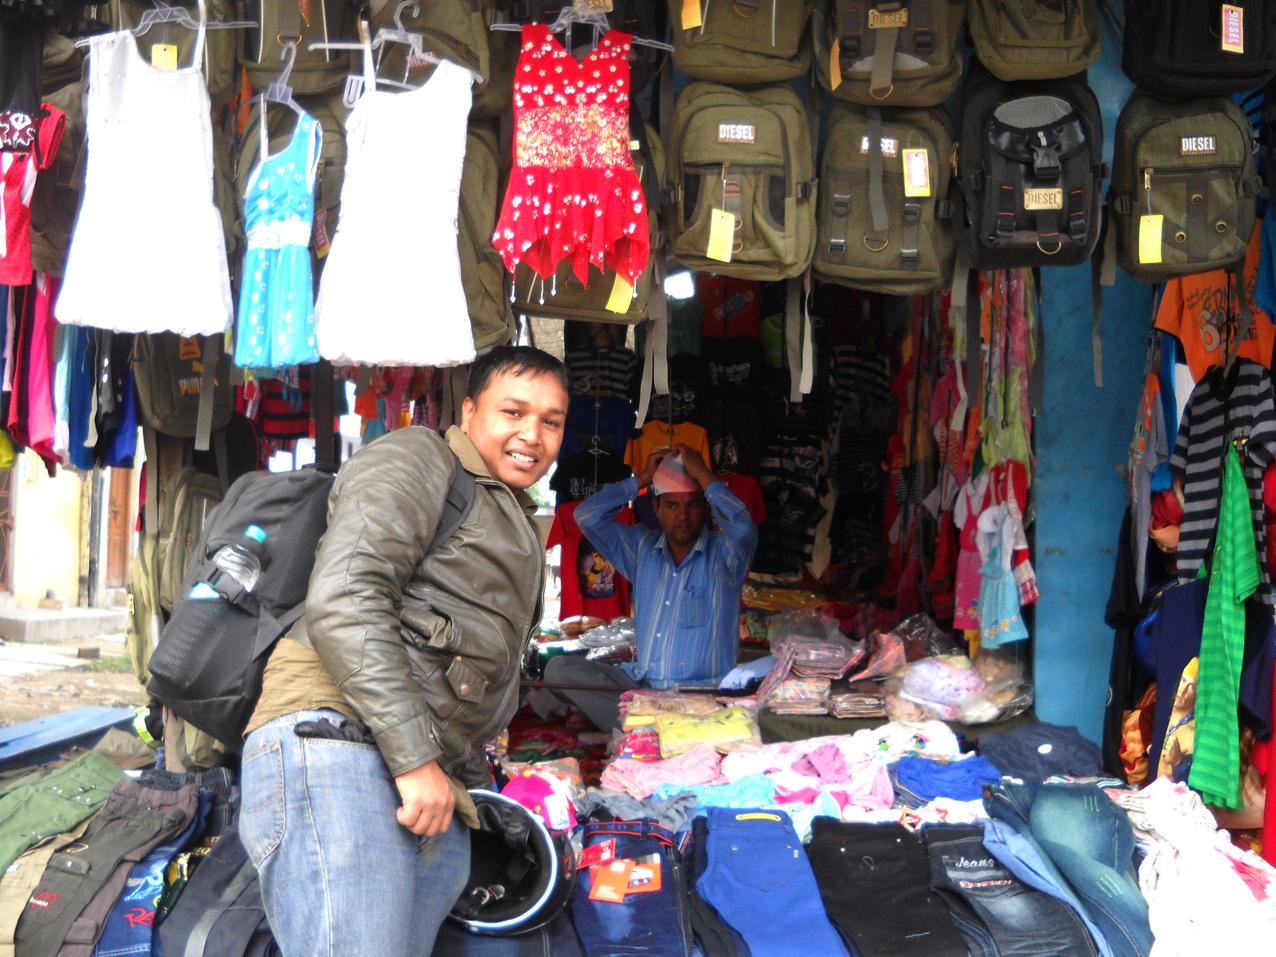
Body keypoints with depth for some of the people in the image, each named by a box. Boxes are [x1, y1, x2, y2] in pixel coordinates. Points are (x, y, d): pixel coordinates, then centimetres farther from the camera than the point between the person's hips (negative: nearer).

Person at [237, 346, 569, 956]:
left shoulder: (516, 534, 32)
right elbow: (343, 598, -12)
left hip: (433, 799, 9)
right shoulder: (417, 459, 4)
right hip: (340, 745, -9)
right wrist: (414, 757, -16)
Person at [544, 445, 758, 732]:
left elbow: (743, 526, -24)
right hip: (642, 685, 6)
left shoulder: (723, 553, -1)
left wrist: (702, 474, -14)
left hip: (702, 690, -6)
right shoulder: (643, 549, 14)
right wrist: (641, 479, 6)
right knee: (559, 668, -17)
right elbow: (586, 516, 8)